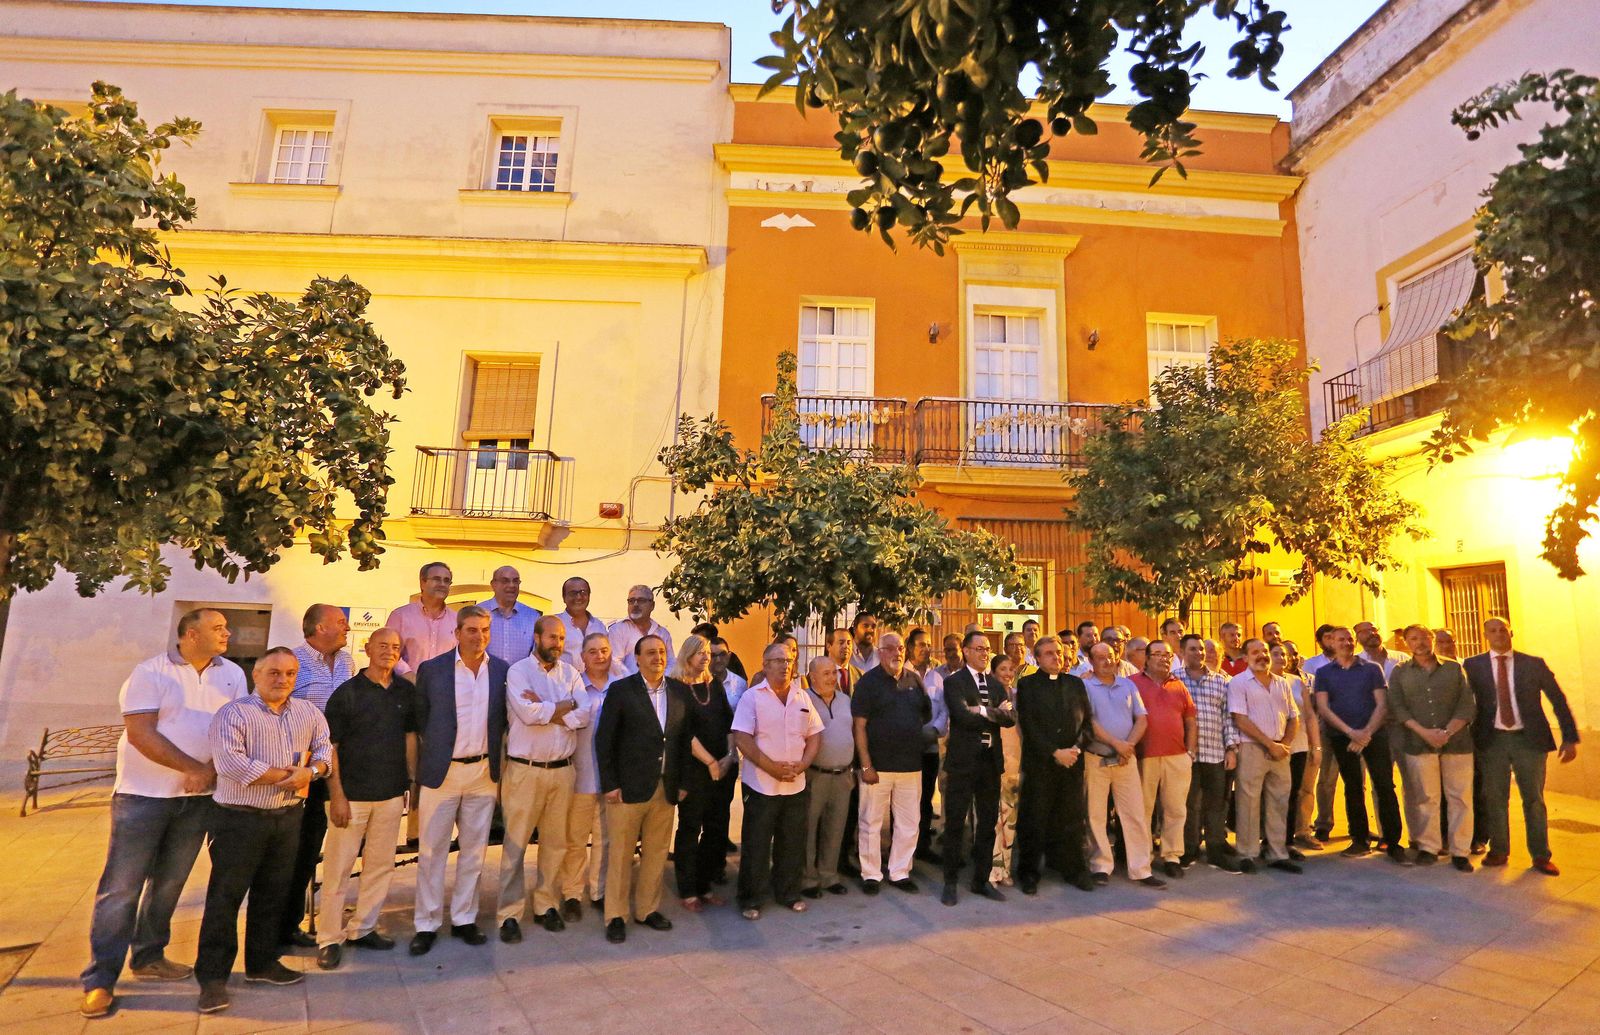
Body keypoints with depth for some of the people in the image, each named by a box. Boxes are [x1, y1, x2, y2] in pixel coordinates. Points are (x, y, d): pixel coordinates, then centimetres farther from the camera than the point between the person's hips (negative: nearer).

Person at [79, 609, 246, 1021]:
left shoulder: (232, 674, 4)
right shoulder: (150, 672, -8)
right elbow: (141, 734, -15)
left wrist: (212, 770, -13)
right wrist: (196, 768, -17)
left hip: (199, 797, 4)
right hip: (144, 793, -4)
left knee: (169, 882, 13)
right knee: (122, 886, 0)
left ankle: (149, 958, 27)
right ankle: (99, 980, 9)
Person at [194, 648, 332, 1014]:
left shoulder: (308, 713, 7)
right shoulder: (233, 714, -10)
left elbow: (324, 749, 7)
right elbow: (229, 763, -22)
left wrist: (310, 771, -15)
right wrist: (286, 774, -17)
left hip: (288, 818, 5)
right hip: (240, 820, -5)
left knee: (273, 894, 15)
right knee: (225, 897, 2)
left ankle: (262, 963, 29)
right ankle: (212, 977, 14)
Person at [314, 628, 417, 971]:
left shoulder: (406, 691, 4)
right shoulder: (346, 693, -7)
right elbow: (329, 746, -7)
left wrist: (413, 782, 9)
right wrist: (337, 795, -12)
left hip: (392, 794, 4)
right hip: (351, 795, -4)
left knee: (381, 865, 11)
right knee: (338, 868, 3)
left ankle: (362, 929, 26)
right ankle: (329, 939, 17)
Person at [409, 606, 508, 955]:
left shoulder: (503, 671, -1)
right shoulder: (431, 670, -6)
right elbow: (419, 717, 3)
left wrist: (496, 750, 2)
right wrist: (434, 747, 5)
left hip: (484, 771, 2)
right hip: (441, 771, -2)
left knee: (474, 849, 12)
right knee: (431, 850, 7)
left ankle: (464, 919, 26)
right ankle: (426, 924, 21)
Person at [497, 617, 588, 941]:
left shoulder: (570, 673, 6)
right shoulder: (518, 671, -5)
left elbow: (586, 714, -7)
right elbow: (528, 712, -21)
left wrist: (545, 711, -14)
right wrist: (565, 704, -10)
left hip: (563, 769, 4)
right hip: (525, 769, -4)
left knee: (555, 842, 12)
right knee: (515, 844, 3)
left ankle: (547, 905, 26)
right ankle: (509, 914, 14)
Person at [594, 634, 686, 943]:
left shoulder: (680, 691, 5)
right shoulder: (621, 690, -6)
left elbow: (684, 738, 8)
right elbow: (604, 739, -6)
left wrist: (683, 781, 5)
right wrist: (609, 784, -9)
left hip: (666, 788, 4)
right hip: (628, 787, -3)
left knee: (657, 853, 13)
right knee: (621, 854, 6)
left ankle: (647, 909, 29)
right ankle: (616, 916, 22)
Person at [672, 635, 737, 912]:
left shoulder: (715, 684, 10)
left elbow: (729, 722, 8)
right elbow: (685, 731, -11)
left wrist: (730, 757, -4)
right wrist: (710, 762, -13)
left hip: (723, 768, 5)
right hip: (693, 769, -5)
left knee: (717, 827, 9)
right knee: (690, 828, 4)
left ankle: (704, 885, 24)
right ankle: (687, 890, 18)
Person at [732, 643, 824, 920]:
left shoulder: (803, 697, 6)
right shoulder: (752, 697, -8)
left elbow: (815, 735, 9)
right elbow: (742, 739, -14)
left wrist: (802, 765, -7)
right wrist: (772, 767, -18)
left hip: (796, 785, 4)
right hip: (761, 785, -4)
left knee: (792, 844, 13)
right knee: (756, 845, 5)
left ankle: (789, 894, 30)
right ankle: (751, 900, 21)